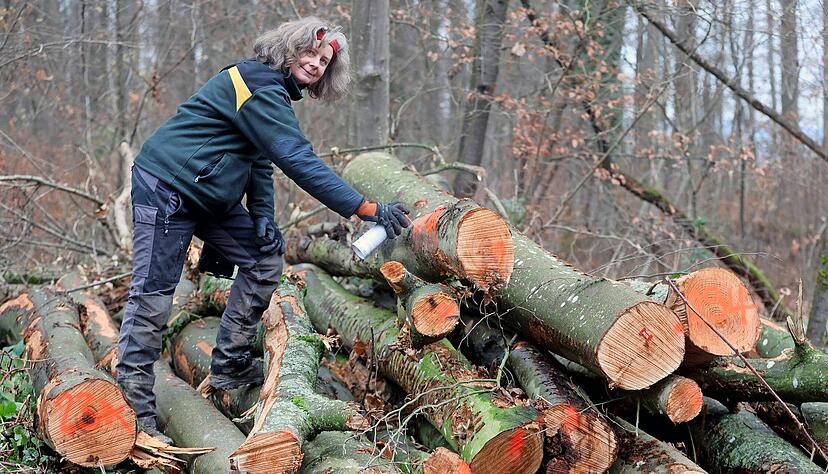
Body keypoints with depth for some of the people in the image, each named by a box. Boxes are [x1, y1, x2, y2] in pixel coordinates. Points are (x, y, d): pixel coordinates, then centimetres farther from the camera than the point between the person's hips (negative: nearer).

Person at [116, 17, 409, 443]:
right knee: (153, 293, -10)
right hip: (166, 188, -10)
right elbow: (299, 162, -29)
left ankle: (230, 365, 14)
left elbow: (261, 157, 14)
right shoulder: (261, 88, -21)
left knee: (264, 259, 9)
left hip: (210, 196, 10)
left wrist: (262, 214, -2)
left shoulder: (274, 93, 11)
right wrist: (368, 209, -30)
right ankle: (134, 404, -7)